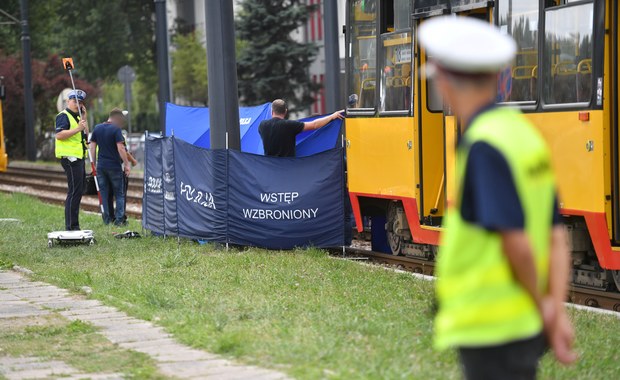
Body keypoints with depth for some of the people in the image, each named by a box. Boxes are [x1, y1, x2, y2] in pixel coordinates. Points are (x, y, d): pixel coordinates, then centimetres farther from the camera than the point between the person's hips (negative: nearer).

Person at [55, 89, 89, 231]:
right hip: (70, 157, -10)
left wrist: (84, 119, 6)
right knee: (74, 191, -13)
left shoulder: (77, 117, 21)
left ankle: (74, 226, 20)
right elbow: (59, 135, -22)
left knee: (78, 192, 14)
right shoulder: (63, 116, -9)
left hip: (78, 158, 10)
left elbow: (86, 134, 16)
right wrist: (77, 129, -26)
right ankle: (71, 226, -14)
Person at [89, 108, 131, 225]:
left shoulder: (97, 128, 6)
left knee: (104, 193, 10)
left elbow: (92, 147, 8)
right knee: (119, 194, 5)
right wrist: (127, 164, -11)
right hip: (114, 166, -5)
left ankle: (107, 219, 9)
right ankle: (119, 219, 0)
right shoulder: (116, 129, -11)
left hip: (101, 166, 5)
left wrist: (94, 163, 15)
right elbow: (120, 148, -17)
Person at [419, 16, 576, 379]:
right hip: (526, 324, 9)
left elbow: (516, 240, -21)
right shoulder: (526, 133, 10)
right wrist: (557, 309, 3)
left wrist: (540, 303, -7)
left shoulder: (484, 146, -17)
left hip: (493, 332, -9)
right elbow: (557, 239, 8)